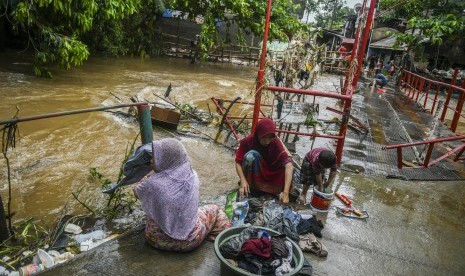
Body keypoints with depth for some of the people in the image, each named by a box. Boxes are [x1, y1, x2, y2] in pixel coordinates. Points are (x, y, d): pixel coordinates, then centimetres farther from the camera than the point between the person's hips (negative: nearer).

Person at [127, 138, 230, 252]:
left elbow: (137, 192, -3)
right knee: (214, 209, 25)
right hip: (190, 240, 0)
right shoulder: (192, 176, -18)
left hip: (159, 240, 0)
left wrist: (152, 172, 7)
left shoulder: (153, 184, -28)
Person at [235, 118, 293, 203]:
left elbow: (288, 164, -33)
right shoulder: (247, 141, -22)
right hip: (253, 174, -2)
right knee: (251, 155, -33)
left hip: (270, 174, 2)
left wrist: (285, 192, -44)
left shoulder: (275, 142, -23)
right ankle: (250, 189, -17)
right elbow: (238, 162, -18)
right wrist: (243, 181, -37)